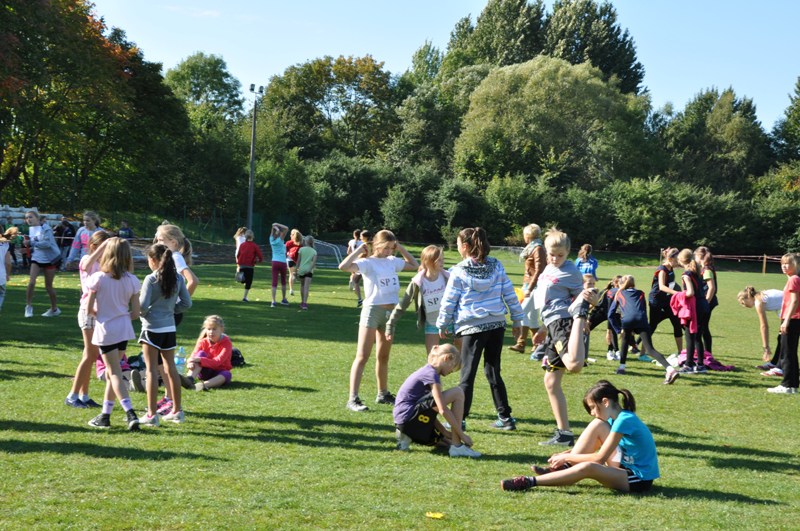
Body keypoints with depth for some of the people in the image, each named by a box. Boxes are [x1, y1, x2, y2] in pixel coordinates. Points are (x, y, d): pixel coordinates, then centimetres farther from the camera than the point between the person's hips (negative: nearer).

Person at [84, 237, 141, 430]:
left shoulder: (98, 278, -12)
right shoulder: (132, 281, -2)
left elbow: (89, 309, -10)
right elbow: (135, 313, 0)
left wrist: (100, 314, 10)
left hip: (105, 329, -4)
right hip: (124, 330, 4)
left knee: (115, 373, -2)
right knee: (112, 371, 16)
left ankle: (131, 413, -17)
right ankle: (105, 415, 23)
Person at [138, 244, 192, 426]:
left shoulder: (151, 279, -14)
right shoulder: (178, 278, 2)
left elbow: (143, 305, -16)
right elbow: (187, 303, 4)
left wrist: (139, 312, 4)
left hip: (152, 328, -6)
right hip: (170, 328, 6)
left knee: (151, 369, -2)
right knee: (171, 367, 15)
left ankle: (152, 414, -2)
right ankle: (177, 411, 22)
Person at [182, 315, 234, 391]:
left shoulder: (226, 343, -13)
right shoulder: (203, 342, -1)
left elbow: (218, 361, -26)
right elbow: (193, 356, -14)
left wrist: (200, 360, -39)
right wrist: (190, 363, -40)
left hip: (219, 373, -2)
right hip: (205, 372, 2)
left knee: (226, 374, -36)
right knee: (201, 353, -23)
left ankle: (204, 385, -60)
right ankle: (189, 379, -45)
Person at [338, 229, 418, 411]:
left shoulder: (393, 261, 9)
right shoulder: (367, 263, -9)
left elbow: (414, 265, 23)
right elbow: (343, 267, -26)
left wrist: (400, 248, 12)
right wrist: (359, 250, -15)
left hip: (391, 311, 6)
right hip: (372, 310, -6)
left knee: (383, 356, 17)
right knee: (362, 356, -8)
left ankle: (383, 394, 29)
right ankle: (353, 398, -11)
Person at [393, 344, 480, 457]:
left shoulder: (426, 372, 19)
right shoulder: (431, 374, -10)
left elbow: (431, 410, 19)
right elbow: (443, 410, -18)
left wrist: (445, 432, 12)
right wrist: (462, 434, -14)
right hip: (409, 417, -10)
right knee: (458, 393, -12)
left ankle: (407, 436, 11)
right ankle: (457, 447, -13)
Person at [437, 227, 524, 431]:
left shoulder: (459, 271, -6)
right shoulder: (496, 265, 5)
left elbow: (448, 301, -2)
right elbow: (510, 294, 6)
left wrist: (442, 324, 11)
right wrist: (517, 319, 14)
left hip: (473, 327, -4)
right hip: (497, 324, 4)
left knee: (467, 375, 3)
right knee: (493, 372, 14)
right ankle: (505, 417, 15)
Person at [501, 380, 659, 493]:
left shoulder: (624, 420, -21)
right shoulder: (616, 418, 8)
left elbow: (600, 458, -20)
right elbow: (592, 448, 14)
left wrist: (567, 457, -10)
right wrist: (566, 454, 1)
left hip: (639, 479, -10)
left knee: (587, 468, -34)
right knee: (597, 425, 0)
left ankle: (530, 482, -27)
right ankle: (561, 468, -3)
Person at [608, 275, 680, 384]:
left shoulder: (619, 294, 29)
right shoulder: (640, 293, 34)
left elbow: (611, 314, 24)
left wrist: (619, 329, 24)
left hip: (627, 320, -1)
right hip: (641, 320, 1)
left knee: (625, 341, 30)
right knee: (650, 349, -8)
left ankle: (621, 367, 32)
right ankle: (670, 369, -28)